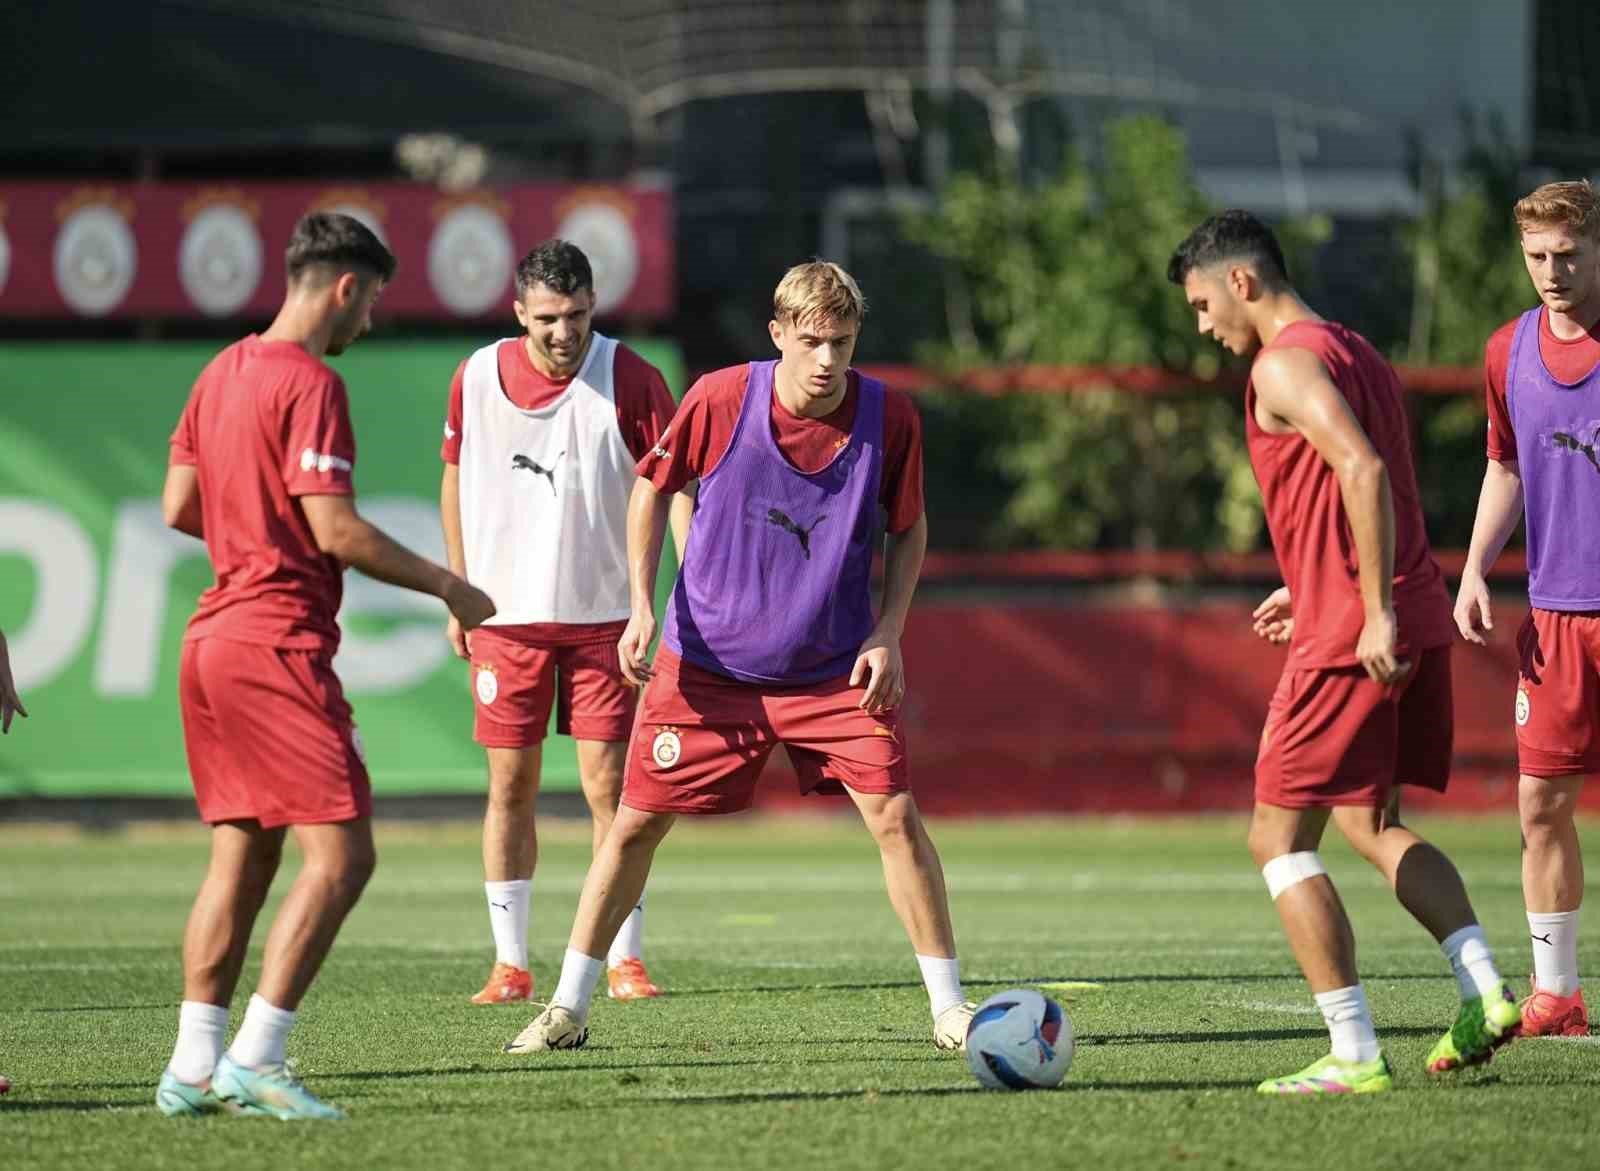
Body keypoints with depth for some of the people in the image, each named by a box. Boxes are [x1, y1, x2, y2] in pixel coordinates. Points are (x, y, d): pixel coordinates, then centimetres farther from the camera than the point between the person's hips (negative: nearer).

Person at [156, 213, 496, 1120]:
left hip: (213, 640, 10)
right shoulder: (310, 384, -13)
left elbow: (179, 508, 18)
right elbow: (337, 531, -18)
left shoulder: (224, 372, 14)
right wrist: (448, 587, -7)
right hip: (279, 643, -10)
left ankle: (194, 1069, 10)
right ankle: (254, 1062, -14)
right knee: (341, 853, -9)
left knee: (244, 854, 12)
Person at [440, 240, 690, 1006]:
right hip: (505, 616, 2)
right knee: (509, 786, 3)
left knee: (609, 784, -4)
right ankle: (510, 964, 10)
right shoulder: (476, 379, 0)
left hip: (601, 615, -2)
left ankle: (624, 960, 2)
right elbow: (457, 482, 12)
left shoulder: (628, 379, -8)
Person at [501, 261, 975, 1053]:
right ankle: (569, 1007, 14)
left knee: (895, 815, -12)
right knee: (635, 822, 1)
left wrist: (888, 634, -7)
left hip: (834, 669, 0)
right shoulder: (720, 400, -15)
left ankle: (949, 1007, 1)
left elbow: (909, 529, 4)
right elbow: (653, 487, 1)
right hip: (707, 660, 0)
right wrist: (642, 604, -7)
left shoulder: (889, 419, -12)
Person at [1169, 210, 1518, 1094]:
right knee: (1372, 825, 21)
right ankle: (1483, 993, 5)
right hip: (1418, 624, 9)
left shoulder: (1284, 365, -11)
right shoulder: (1362, 357, 18)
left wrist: (1377, 611, -25)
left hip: (1351, 636, -9)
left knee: (1279, 840, -1)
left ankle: (1355, 1055, -5)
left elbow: (1364, 472, -24)